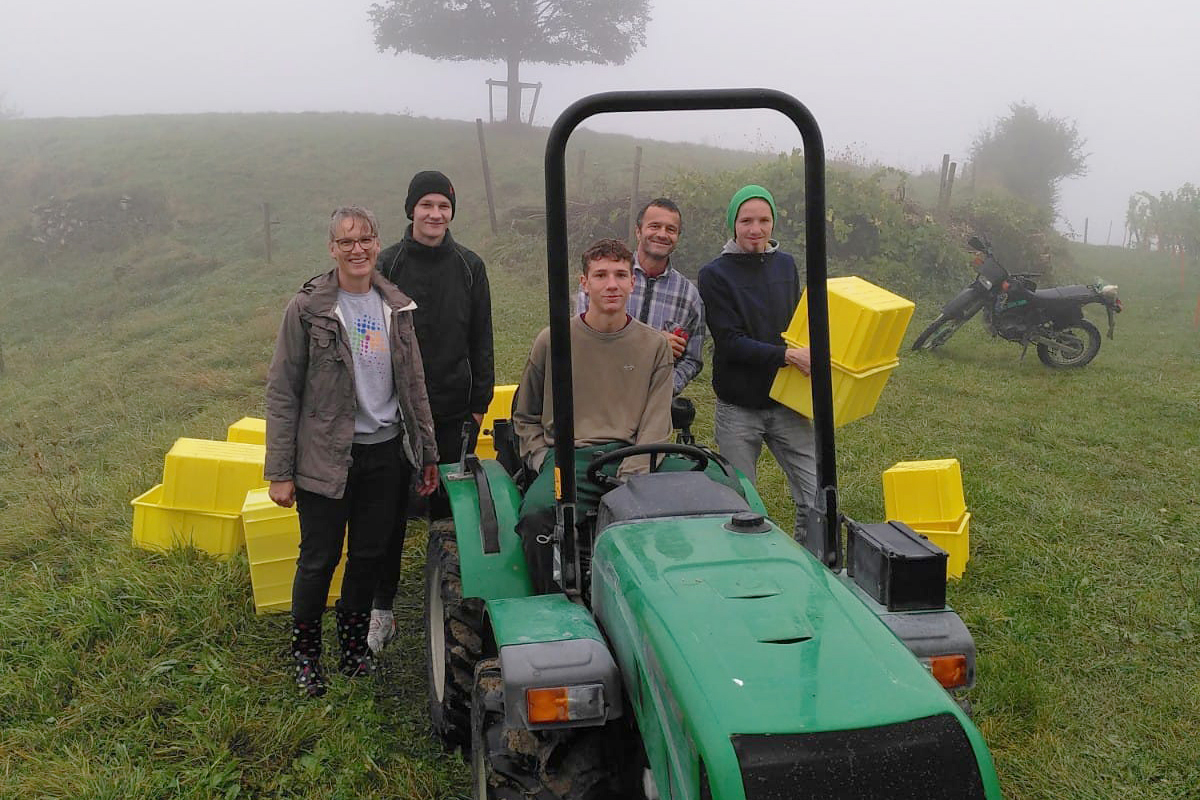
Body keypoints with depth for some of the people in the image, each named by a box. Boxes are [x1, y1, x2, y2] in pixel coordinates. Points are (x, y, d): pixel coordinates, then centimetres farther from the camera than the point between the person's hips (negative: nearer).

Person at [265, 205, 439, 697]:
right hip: (326, 458, -4)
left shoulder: (396, 307, 5)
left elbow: (414, 385, 12)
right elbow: (282, 392, -7)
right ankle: (304, 652, 28)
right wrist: (280, 471, -10)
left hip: (385, 453, 4)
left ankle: (353, 641, 34)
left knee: (370, 555, 13)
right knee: (319, 559, 6)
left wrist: (427, 454, 12)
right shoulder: (308, 308, -8)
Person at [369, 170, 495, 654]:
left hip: (453, 410, 1)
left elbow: (481, 341, 7)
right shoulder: (387, 265, -1)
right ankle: (382, 607, 17)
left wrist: (480, 403, 4)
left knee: (448, 505, 8)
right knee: (392, 510, 5)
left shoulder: (469, 267, 4)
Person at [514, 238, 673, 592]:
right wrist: (545, 462, 2)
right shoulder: (552, 341, 10)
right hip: (567, 458, 0)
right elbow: (525, 417, 19)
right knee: (538, 514, -33)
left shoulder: (654, 345, 11)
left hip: (631, 460, 1)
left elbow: (655, 426, 5)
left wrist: (631, 478, -10)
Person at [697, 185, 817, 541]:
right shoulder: (715, 274, -5)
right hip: (738, 408, -3)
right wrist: (787, 355, -22)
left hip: (785, 402, 4)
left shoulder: (786, 265, 10)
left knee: (817, 499, -1)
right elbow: (730, 342, -13)